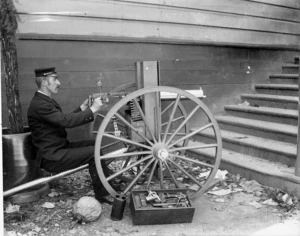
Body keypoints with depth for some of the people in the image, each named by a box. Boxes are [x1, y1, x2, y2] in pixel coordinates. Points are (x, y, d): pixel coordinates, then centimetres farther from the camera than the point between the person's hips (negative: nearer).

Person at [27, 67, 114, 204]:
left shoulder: (45, 100, 13)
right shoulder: (39, 104, -20)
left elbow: (64, 120, 14)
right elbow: (66, 121, -29)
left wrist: (82, 108, 5)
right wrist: (92, 110, -23)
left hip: (61, 147, 10)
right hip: (51, 157, -10)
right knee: (94, 152, -19)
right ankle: (102, 194, -6)